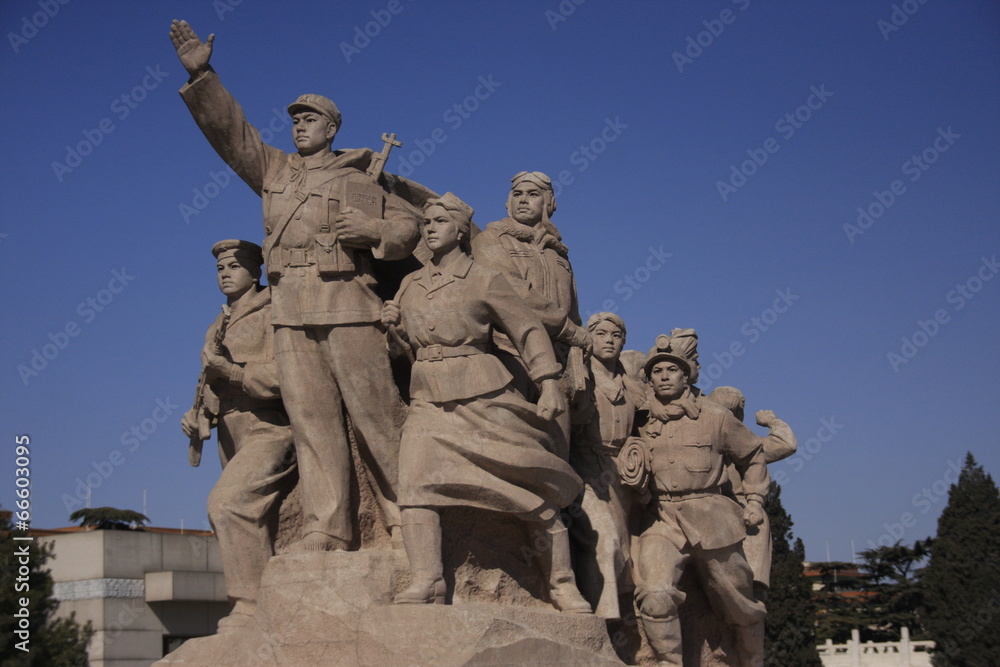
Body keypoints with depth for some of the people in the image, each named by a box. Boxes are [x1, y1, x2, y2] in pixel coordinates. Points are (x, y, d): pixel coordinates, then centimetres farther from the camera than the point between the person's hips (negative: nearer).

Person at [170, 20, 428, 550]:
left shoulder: (361, 177, 11)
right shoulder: (273, 170, 21)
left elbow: (409, 224, 12)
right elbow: (230, 130, 14)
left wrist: (372, 230, -8)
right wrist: (201, 76, 4)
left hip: (347, 305, -4)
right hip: (289, 310, 4)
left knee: (373, 411, -6)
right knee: (311, 417, -1)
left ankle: (406, 516, -1)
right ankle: (326, 527, -2)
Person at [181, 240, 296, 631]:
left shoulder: (273, 314, -3)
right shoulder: (217, 329, 22)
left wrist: (231, 371, -22)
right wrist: (197, 416, 6)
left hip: (270, 430, -8)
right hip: (233, 435, 9)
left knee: (228, 502, -26)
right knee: (257, 528, 9)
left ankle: (252, 606, -23)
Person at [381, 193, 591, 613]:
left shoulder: (484, 280, 2)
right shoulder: (410, 284, 16)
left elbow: (528, 330, 1)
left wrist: (549, 385, -10)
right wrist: (394, 325, 4)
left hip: (483, 397, -4)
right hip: (429, 401, 4)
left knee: (535, 494, -2)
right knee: (416, 480, -20)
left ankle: (563, 584, 10)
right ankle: (425, 583, -25)